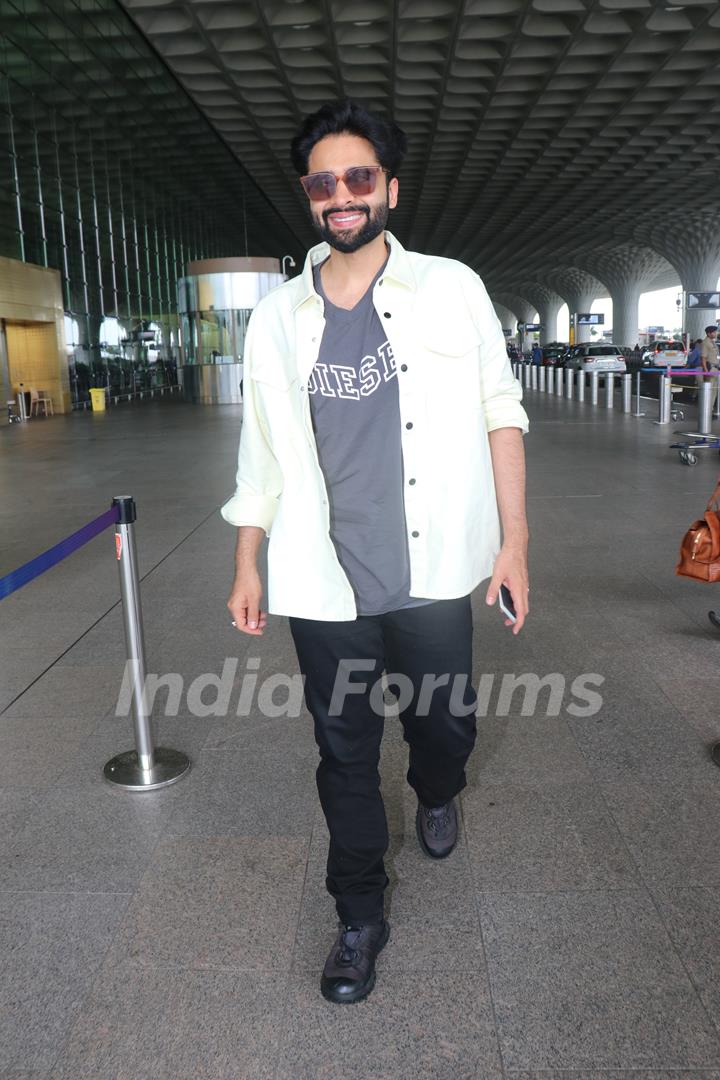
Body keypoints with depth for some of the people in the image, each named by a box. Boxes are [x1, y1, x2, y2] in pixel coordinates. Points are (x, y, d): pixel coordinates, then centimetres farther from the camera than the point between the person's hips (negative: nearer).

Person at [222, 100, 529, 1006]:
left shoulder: (451, 289, 1)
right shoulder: (277, 316, 6)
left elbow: (499, 416, 2)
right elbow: (261, 450, 10)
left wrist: (514, 541, -2)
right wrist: (247, 567, 10)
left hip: (431, 576, -1)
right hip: (324, 587, 1)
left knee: (444, 727, 13)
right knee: (344, 755, 10)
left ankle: (436, 794, 51)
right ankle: (359, 918, 31)